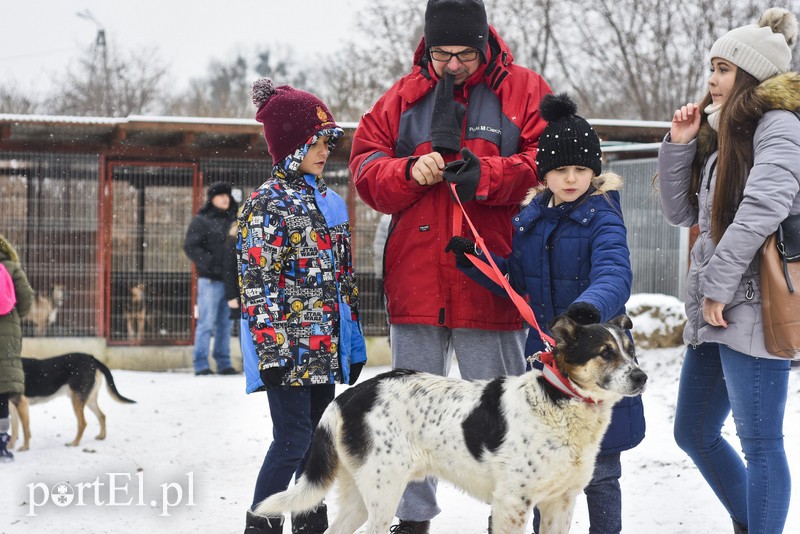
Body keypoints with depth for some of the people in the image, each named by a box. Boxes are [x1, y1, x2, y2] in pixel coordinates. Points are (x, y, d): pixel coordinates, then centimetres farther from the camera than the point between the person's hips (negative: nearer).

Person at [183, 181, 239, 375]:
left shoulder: (233, 220, 15)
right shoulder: (202, 221, -2)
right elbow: (190, 246, -9)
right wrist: (209, 263, -17)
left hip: (230, 279, 6)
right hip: (210, 279, -6)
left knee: (226, 324, 9)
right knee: (206, 323, -5)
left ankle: (223, 363, 15)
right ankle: (201, 364, -2)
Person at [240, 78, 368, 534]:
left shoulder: (331, 202, 14)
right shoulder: (267, 204, -8)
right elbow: (257, 282, -13)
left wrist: (354, 342, 17)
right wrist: (270, 350, -17)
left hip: (327, 347, 7)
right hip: (288, 346, -7)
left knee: (316, 440, 12)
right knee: (293, 440, -9)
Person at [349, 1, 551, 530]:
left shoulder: (524, 90, 1)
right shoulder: (404, 97, 9)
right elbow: (365, 164, 7)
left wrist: (486, 175, -19)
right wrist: (409, 172, -12)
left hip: (489, 283, -3)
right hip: (414, 281, 3)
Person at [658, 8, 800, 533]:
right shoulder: (724, 132, 19)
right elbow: (682, 211, 19)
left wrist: (718, 284, -19)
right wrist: (680, 143, 7)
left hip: (753, 309, -10)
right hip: (715, 311, 10)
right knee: (694, 433, 16)